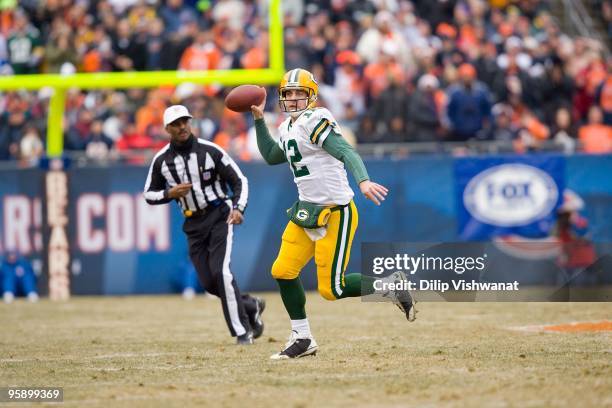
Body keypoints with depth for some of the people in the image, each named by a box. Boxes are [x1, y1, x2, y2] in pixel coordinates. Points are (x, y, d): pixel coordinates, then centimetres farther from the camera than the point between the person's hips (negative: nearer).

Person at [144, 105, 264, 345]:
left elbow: (239, 181, -4)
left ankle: (242, 330, -13)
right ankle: (250, 306, 27)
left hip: (219, 216, -4)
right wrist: (170, 193, -11)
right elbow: (149, 195, 10)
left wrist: (238, 208, -21)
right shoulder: (161, 161, 0)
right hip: (193, 224, 4)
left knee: (220, 272, -19)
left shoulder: (210, 151, -8)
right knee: (209, 282, 1)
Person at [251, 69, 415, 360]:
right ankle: (302, 338, 14)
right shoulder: (288, 129, 14)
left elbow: (346, 152, -26)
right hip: (307, 210, 9)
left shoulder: (315, 121, -14)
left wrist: (363, 180, -43)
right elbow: (271, 157, 31)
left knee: (331, 289, -9)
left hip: (335, 213, -9)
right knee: (283, 271, 2)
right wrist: (258, 120, 25)